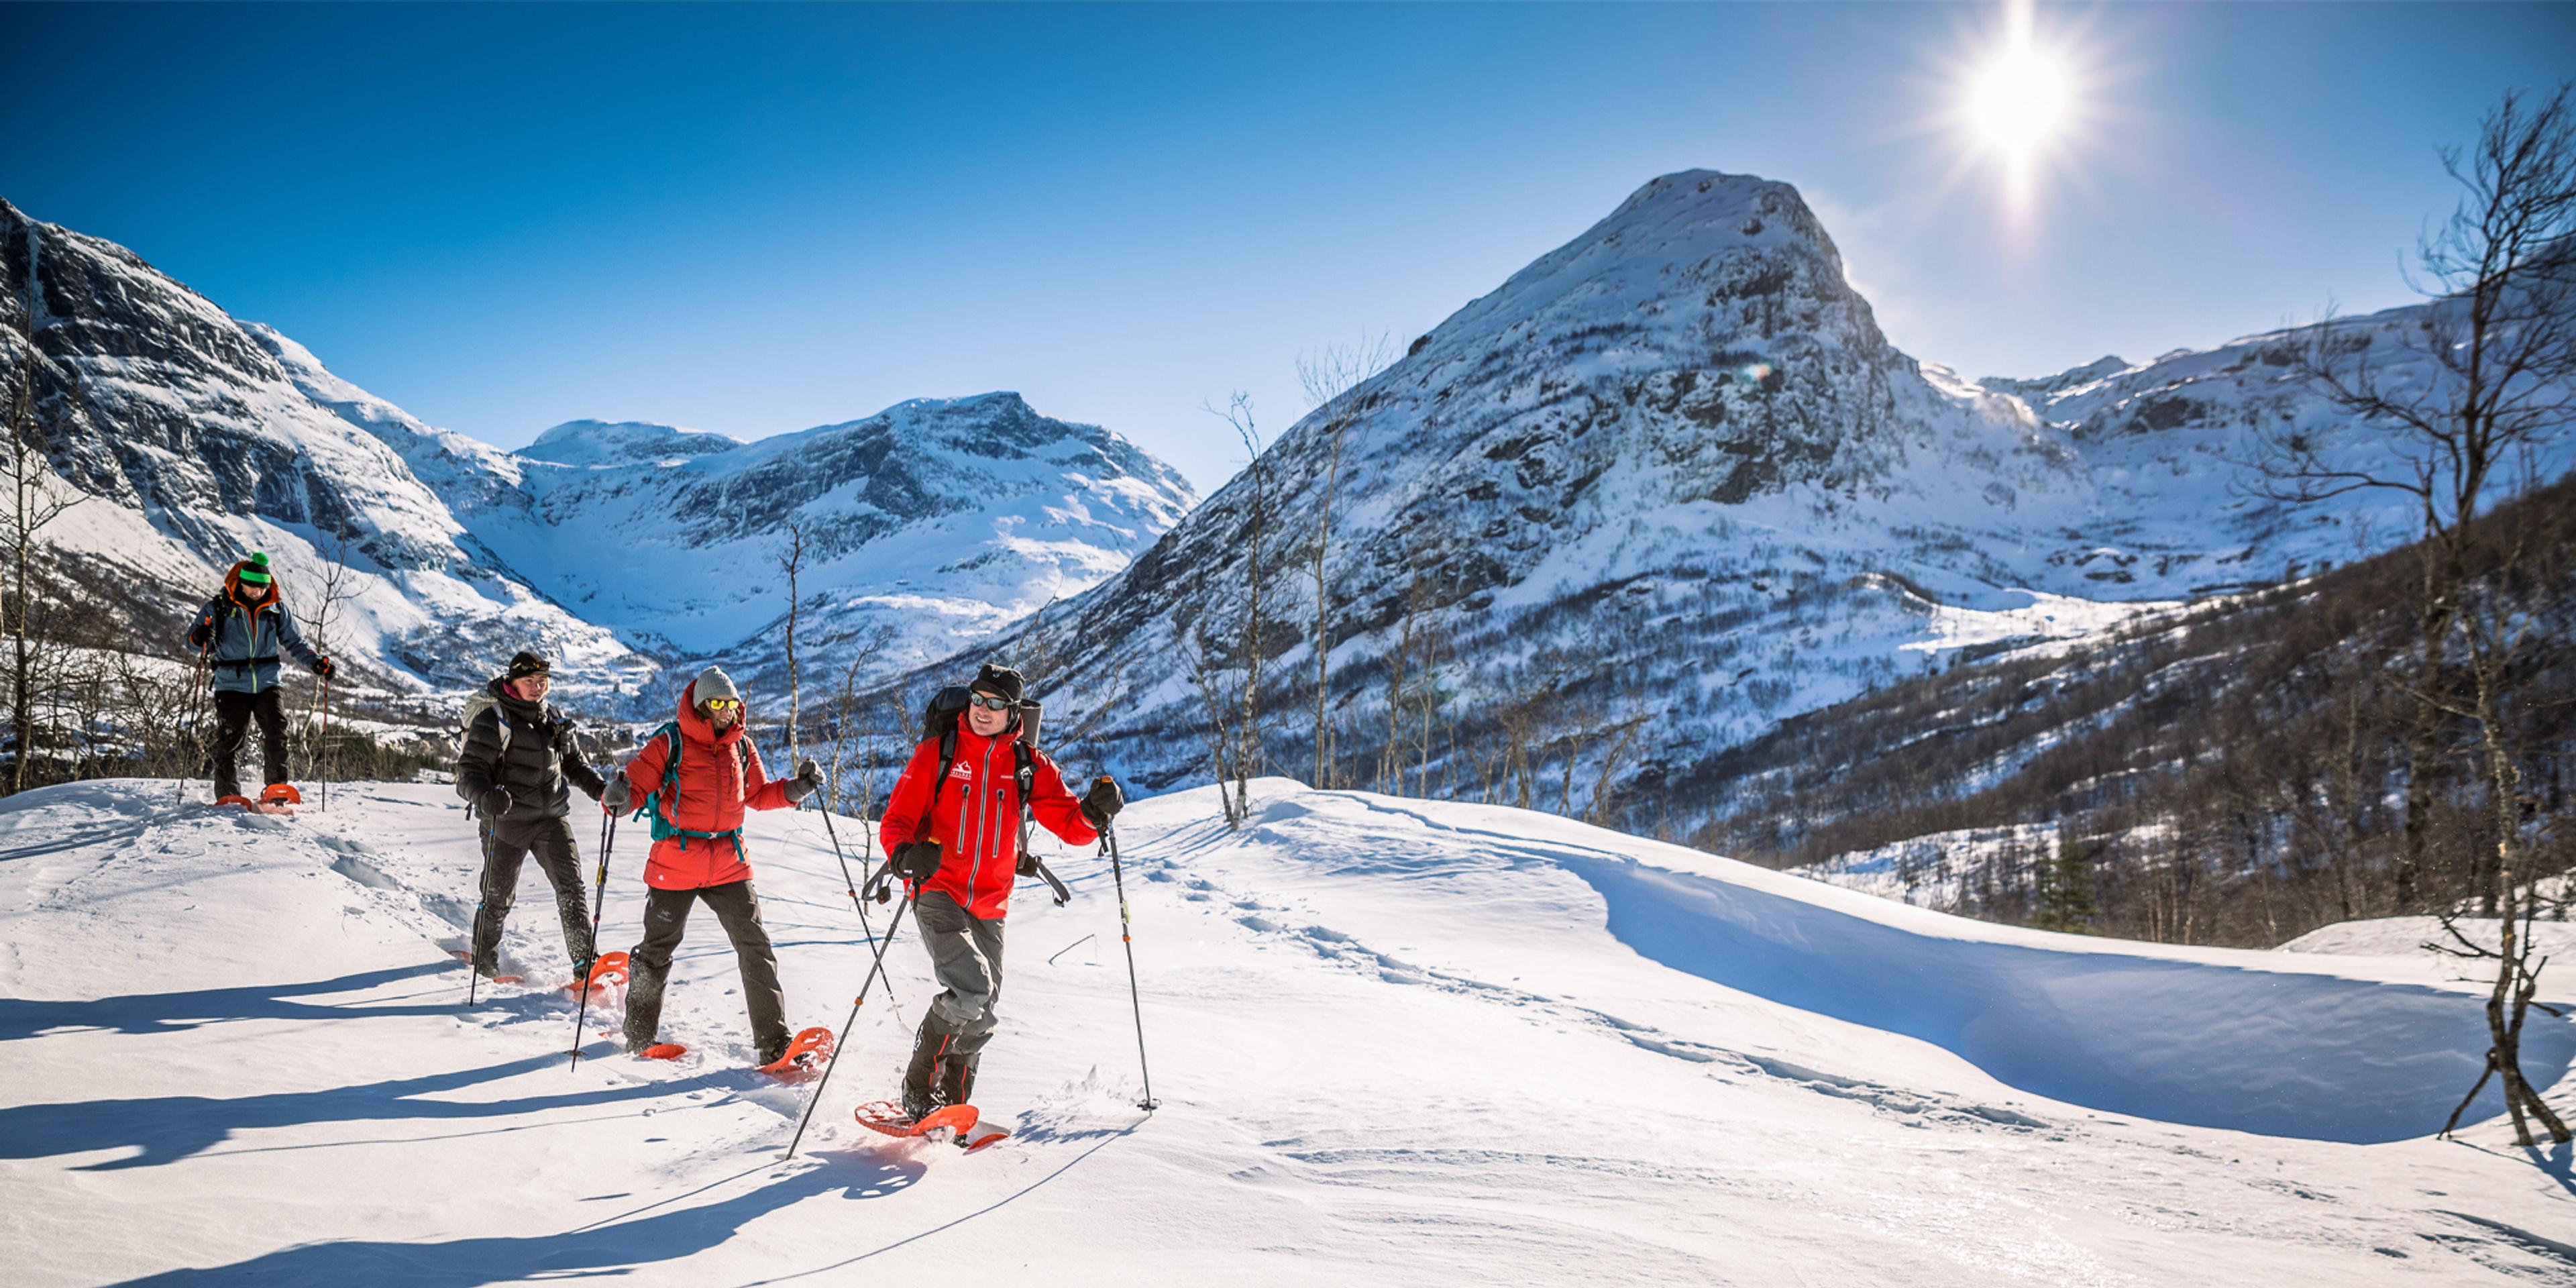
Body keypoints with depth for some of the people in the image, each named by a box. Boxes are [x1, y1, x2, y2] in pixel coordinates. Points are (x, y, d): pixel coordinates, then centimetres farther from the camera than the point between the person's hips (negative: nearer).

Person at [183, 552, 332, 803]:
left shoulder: (276, 609, 9)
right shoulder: (218, 607, 1)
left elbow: (294, 641, 16)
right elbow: (193, 638, -3)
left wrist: (316, 661, 1)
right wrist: (200, 638, -28)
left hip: (267, 684, 2)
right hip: (231, 686, -1)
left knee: (277, 735, -12)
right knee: (229, 741, -2)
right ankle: (228, 796, 5)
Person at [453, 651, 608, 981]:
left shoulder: (555, 717, 9)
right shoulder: (493, 719, -11)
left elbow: (574, 762, 20)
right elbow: (470, 769, -16)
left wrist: (600, 788, 4)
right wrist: (485, 797, -37)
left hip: (552, 817, 4)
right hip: (506, 818, -4)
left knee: (571, 887, -6)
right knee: (498, 895, 9)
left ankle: (586, 963, -5)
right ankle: (484, 956, 34)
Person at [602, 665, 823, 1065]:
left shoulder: (741, 746, 9)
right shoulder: (669, 743, -6)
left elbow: (757, 794, 19)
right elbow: (637, 784, -9)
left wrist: (795, 788, 4)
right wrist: (618, 800, -31)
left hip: (728, 864, 4)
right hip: (675, 864, -3)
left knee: (755, 946, -2)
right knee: (657, 950, 11)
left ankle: (773, 1043, 1)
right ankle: (640, 1035, 31)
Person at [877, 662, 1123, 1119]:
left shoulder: (1030, 766, 5)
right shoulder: (936, 754, -1)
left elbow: (1072, 826, 3)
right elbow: (896, 821, -3)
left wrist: (1094, 812, -20)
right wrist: (905, 854, -25)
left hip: (990, 906, 4)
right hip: (937, 892, -4)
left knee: (979, 1018, 11)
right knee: (971, 989, -24)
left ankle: (951, 1106, 30)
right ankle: (919, 1090, -6)